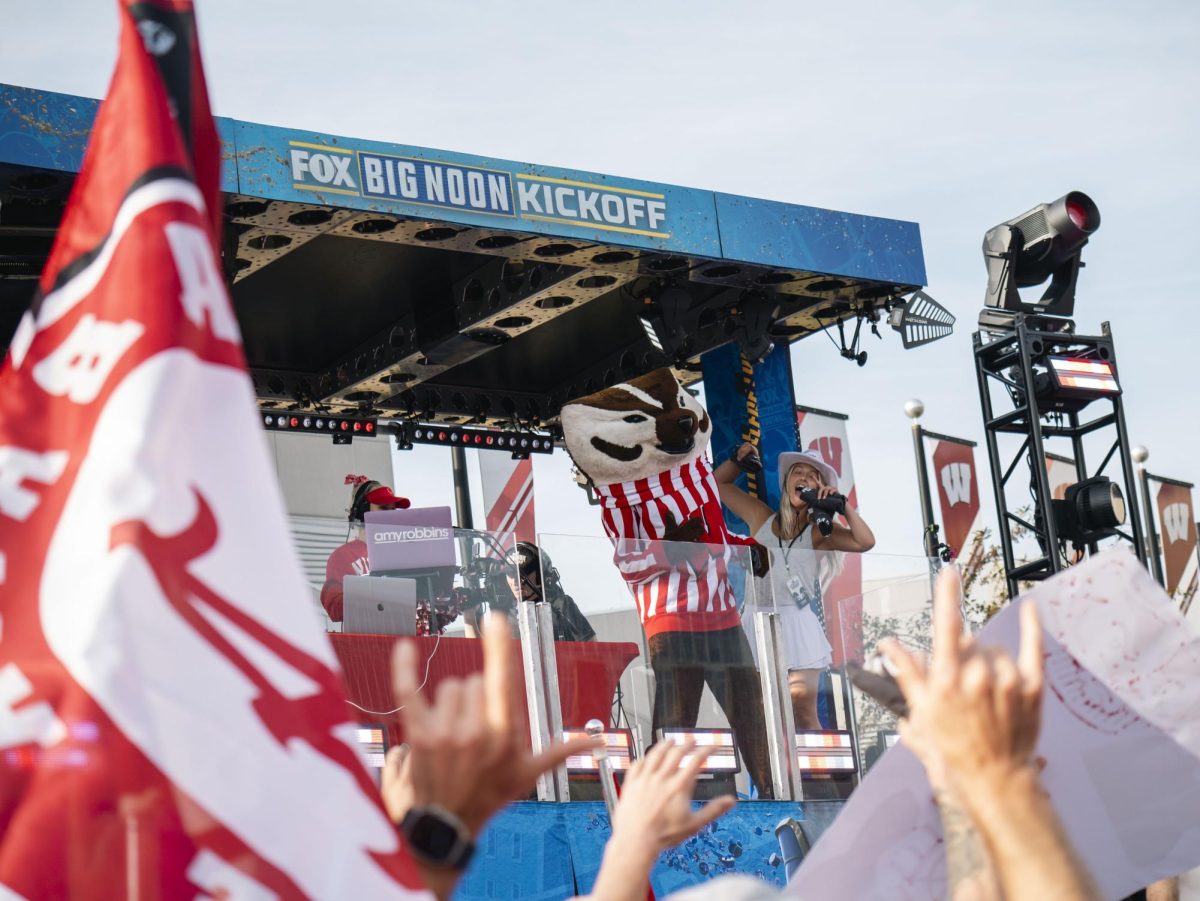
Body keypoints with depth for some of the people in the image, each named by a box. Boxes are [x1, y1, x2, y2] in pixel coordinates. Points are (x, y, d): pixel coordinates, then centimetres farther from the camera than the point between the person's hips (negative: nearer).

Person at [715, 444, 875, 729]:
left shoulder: (819, 532, 5)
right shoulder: (762, 518, 12)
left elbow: (865, 541, -11)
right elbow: (720, 482, 24)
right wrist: (738, 459, 10)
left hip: (797, 624, -2)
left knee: (803, 707, -15)